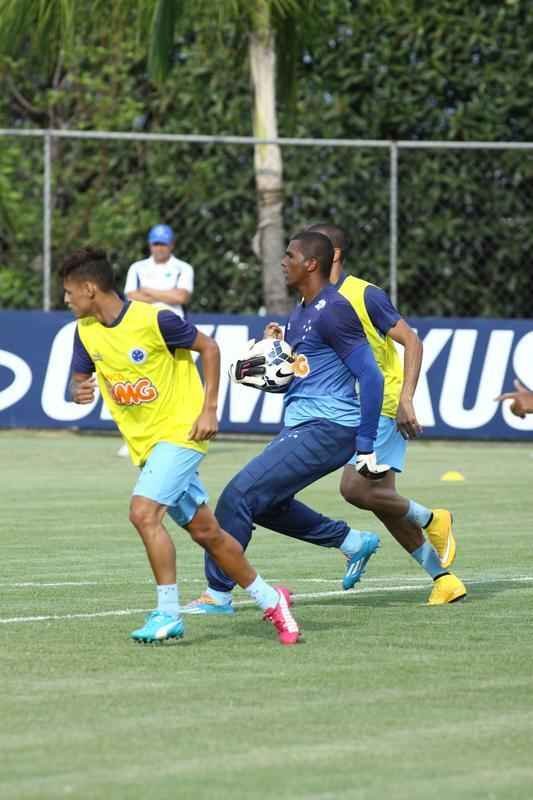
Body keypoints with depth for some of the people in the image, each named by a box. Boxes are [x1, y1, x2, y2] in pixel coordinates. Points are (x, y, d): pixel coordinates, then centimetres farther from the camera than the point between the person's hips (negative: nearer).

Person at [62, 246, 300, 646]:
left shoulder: (153, 319, -17)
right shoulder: (86, 332, 1)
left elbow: (209, 347, -7)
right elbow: (79, 380, 10)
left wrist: (209, 410, -11)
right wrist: (80, 391, -15)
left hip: (180, 431, -7)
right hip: (145, 443, 7)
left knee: (144, 512, -23)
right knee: (205, 531, 9)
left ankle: (168, 613, -17)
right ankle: (270, 599, 23)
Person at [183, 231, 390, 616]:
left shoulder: (333, 312, -16)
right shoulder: (299, 315, 14)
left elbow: (371, 378, -20)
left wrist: (366, 447, -22)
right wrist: (261, 371, 6)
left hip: (326, 430, -10)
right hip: (300, 425, 10)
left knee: (239, 494, -12)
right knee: (263, 502, 20)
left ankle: (218, 594, -3)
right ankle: (353, 542, 26)